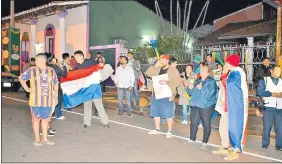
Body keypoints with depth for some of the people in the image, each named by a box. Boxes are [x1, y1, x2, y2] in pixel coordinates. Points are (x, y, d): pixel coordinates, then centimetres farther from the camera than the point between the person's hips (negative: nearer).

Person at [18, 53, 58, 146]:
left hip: (48, 100, 2)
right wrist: (26, 89, 2)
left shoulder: (51, 71, 3)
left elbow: (55, 85, 12)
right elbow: (21, 78, 8)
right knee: (36, 119, 9)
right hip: (36, 100, -2)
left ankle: (44, 138, 24)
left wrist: (56, 97, 11)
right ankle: (37, 139, 20)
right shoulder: (32, 70, -3)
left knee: (45, 119, 11)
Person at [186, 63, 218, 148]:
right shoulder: (197, 81, 14)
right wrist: (190, 88, -4)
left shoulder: (211, 82, -6)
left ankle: (205, 142, 12)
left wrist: (201, 88, -26)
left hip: (206, 106, -6)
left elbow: (209, 94, -21)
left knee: (206, 124, 2)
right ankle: (192, 139, 24)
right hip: (195, 105, 6)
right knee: (193, 122, 11)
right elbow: (191, 92, 17)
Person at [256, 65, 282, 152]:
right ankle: (265, 144, 12)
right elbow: (259, 91, -7)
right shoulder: (264, 80, 7)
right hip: (268, 107, -2)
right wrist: (272, 94, -12)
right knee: (267, 127, 0)